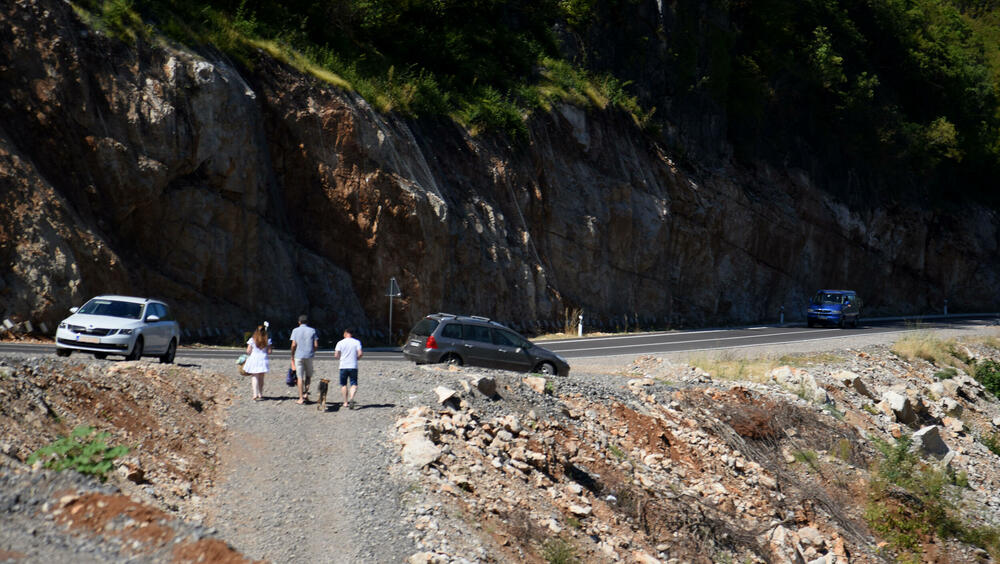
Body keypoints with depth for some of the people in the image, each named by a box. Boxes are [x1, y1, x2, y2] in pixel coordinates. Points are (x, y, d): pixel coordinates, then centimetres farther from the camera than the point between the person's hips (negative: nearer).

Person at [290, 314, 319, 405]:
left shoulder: (295, 330, -1)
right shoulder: (312, 330, 3)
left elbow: (294, 345, -8)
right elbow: (316, 345, -2)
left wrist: (292, 356, 4)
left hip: (299, 356, -1)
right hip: (309, 356, 1)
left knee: (300, 377, 2)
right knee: (308, 375, 19)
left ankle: (301, 398, 1)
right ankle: (306, 393, 3)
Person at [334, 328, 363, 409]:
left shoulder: (340, 343, -1)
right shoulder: (357, 342, 1)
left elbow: (336, 355, -5)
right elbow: (360, 353, -8)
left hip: (343, 366, 0)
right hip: (353, 366, 0)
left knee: (344, 384, 13)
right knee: (354, 384, 1)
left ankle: (346, 402, 14)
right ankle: (351, 398, -25)